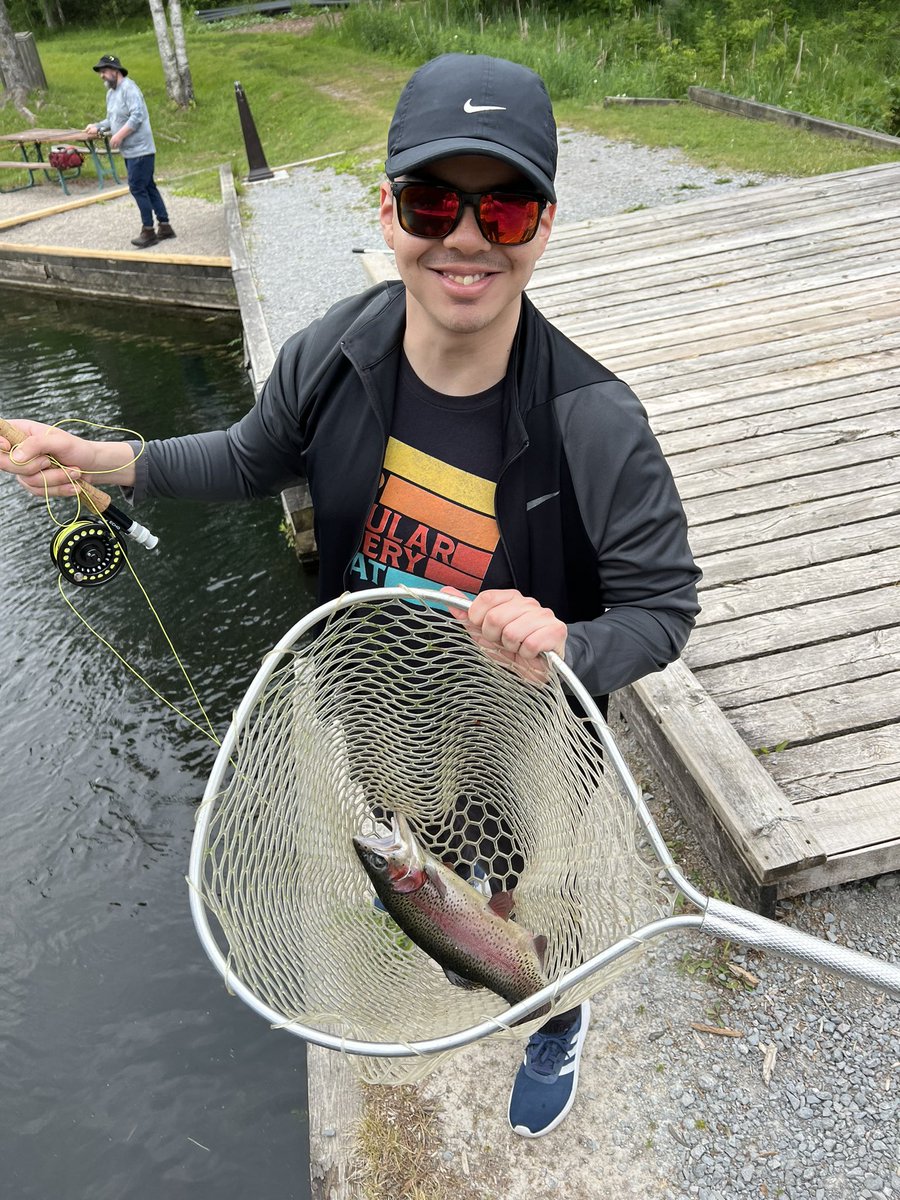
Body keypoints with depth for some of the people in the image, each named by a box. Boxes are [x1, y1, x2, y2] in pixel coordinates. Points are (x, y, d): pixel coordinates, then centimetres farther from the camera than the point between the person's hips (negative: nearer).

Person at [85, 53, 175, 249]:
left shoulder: (128, 88, -13)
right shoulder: (111, 93, 15)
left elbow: (137, 116, -22)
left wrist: (119, 135, -22)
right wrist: (97, 127, 9)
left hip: (140, 150, -9)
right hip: (129, 151, 9)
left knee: (138, 188, -8)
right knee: (148, 187, 11)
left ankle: (148, 231, -1)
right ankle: (164, 226, 16)